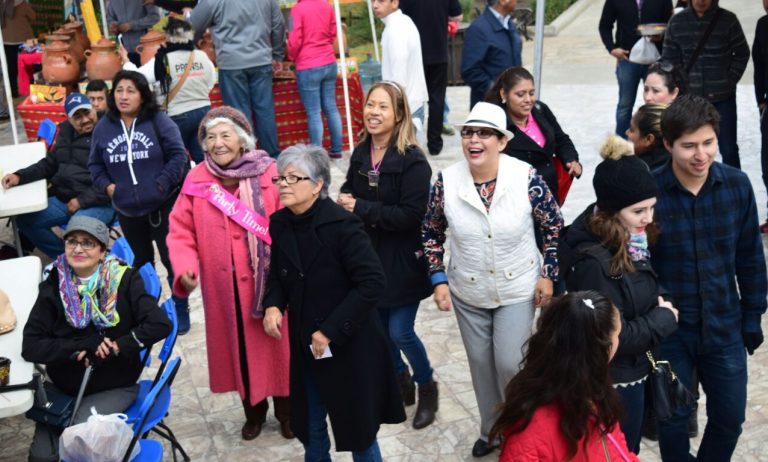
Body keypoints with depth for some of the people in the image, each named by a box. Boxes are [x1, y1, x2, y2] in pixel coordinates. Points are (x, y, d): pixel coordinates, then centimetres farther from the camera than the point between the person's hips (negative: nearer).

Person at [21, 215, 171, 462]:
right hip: (63, 386, 2)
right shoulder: (55, 286, -4)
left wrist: (116, 347, -21)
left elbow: (160, 324, -17)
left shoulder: (123, 280, -9)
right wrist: (83, 346, -21)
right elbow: (31, 346, -10)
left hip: (114, 386, -2)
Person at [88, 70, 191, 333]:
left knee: (172, 259, 5)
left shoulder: (159, 121, -8)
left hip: (163, 205, -4)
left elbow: (178, 156, -10)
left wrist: (162, 184, -17)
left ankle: (180, 311, 21)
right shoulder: (104, 127, 3)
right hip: (127, 209, 4)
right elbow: (95, 164, 11)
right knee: (140, 261, 20)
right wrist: (107, 185, -5)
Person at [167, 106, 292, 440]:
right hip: (224, 287, 2)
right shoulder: (196, 181, -1)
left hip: (269, 281, -2)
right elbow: (181, 232, 1)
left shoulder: (270, 173, -9)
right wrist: (185, 268, -14)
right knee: (238, 348, 16)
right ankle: (253, 412, 38)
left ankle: (287, 411, 34)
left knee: (276, 345, 11)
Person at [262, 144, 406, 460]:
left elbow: (372, 282, -23)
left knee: (358, 427, 12)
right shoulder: (280, 223, -1)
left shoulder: (342, 224, -21)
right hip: (305, 345, 6)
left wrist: (330, 331, -21)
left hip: (349, 346, -6)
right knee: (309, 426, 20)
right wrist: (273, 305, -8)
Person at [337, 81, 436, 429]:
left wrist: (361, 208, -21)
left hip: (402, 259, -6)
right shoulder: (360, 154, 2)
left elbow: (411, 215, -24)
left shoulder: (412, 160, -17)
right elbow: (348, 192, 16)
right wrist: (344, 198, -8)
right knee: (379, 326, 15)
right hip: (368, 254, 6)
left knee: (400, 332, -1)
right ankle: (401, 381, 40)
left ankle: (427, 387, 26)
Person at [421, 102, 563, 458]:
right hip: (467, 293, 3)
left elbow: (553, 225, -5)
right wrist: (438, 280, -5)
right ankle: (491, 431, 39)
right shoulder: (446, 181, -14)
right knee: (481, 363, 15)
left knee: (509, 363, 0)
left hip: (518, 290, -2)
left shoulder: (526, 177, -20)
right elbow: (431, 234, 1)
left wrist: (548, 274, -7)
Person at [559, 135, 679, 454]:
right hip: (611, 380, -8)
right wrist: (665, 318, -18)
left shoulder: (631, 241, -4)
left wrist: (659, 299, -8)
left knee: (627, 448, 28)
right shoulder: (594, 263, -32)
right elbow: (614, 337, -30)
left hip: (631, 369, 9)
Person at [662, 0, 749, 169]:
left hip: (722, 97, -1)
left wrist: (729, 82, -4)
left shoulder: (728, 20, -4)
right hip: (689, 98, 2)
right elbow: (669, 59, 5)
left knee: (728, 149, 1)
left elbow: (742, 54, 3)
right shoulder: (676, 22, 0)